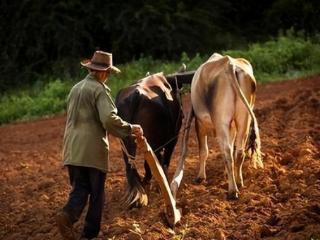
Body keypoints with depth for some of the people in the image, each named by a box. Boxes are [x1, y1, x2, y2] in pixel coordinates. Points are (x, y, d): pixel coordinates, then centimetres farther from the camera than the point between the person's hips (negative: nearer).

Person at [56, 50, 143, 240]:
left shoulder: (76, 88, 15)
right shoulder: (99, 89, -9)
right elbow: (110, 118, -22)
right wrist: (130, 128, -8)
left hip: (72, 149, 6)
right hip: (93, 149, -6)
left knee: (80, 188, 9)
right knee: (97, 192, 6)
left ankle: (68, 215, -18)